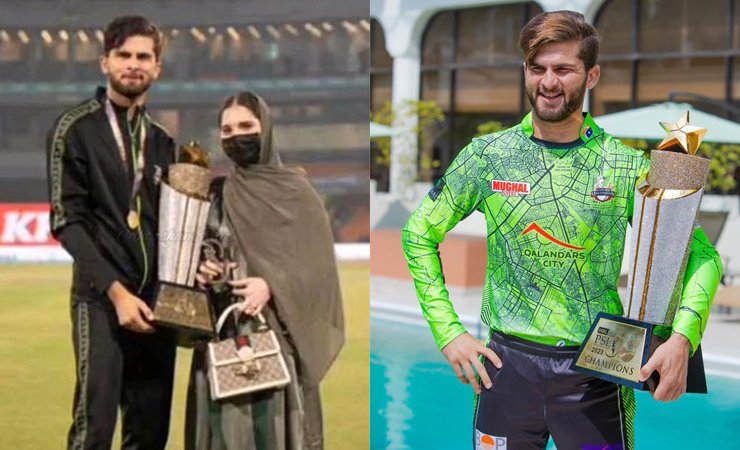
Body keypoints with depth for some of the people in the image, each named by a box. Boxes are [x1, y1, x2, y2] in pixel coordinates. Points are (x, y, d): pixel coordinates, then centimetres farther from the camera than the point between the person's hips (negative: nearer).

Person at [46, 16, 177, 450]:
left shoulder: (162, 140, 16)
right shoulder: (76, 129, 0)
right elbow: (67, 221, -7)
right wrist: (115, 290, -15)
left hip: (155, 301, 5)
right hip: (101, 298, -5)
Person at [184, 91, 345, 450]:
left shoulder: (295, 190, 1)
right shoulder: (216, 193, 12)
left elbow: (318, 262, -4)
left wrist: (272, 286, -19)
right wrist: (199, 269, -7)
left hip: (278, 330, -3)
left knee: (274, 420, -6)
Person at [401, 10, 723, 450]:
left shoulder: (627, 165, -3)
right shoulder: (487, 155, 0)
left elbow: (702, 255, -1)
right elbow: (420, 236, 9)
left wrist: (682, 338, -18)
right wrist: (449, 332, 1)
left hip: (595, 371, -1)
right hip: (507, 363, 1)